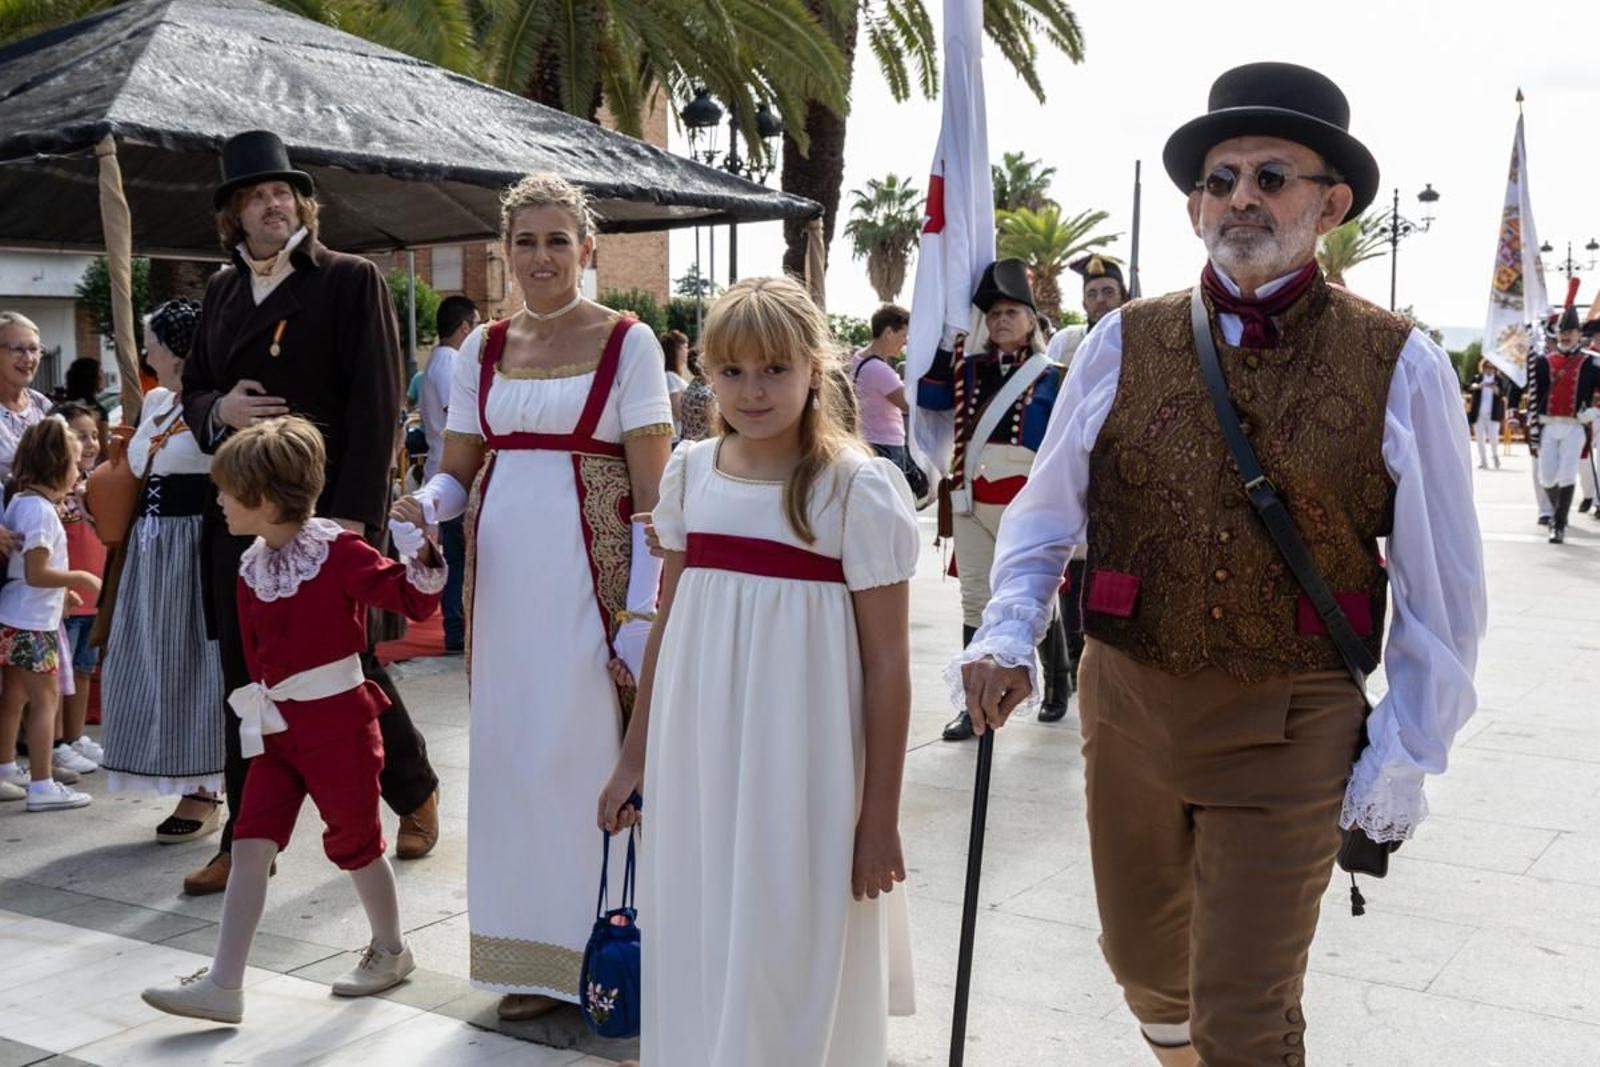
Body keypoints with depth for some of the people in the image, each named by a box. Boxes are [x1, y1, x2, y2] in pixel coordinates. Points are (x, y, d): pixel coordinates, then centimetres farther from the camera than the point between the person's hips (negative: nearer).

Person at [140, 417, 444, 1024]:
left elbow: (414, 601, -17)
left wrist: (421, 557, -34)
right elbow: (255, 649, 15)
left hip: (338, 723, -6)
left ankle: (391, 950, 32)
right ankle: (223, 985, 4)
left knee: (353, 841, 9)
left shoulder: (339, 552, -15)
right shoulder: (251, 566, 6)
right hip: (276, 730, 6)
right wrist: (260, 705, 16)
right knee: (251, 843, 1)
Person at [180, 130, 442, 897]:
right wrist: (219, 409, -7)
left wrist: (352, 512, -17)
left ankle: (415, 792, 30)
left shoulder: (350, 280, -5)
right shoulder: (222, 290, 13)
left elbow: (376, 402, -10)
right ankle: (246, 840, 19)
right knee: (246, 676, 8)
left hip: (326, 509, -5)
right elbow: (193, 387, 19)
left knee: (350, 663, 6)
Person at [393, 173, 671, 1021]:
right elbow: (457, 471, 14)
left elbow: (653, 490, -7)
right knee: (511, 755, 7)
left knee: (582, 752, -4)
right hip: (505, 573, 5)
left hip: (590, 572, -4)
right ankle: (533, 953, 21)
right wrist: (424, 506, -10)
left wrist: (641, 617, -13)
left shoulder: (626, 341, -3)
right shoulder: (482, 349, 11)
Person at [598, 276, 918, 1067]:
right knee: (697, 949, 14)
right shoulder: (691, 473, 4)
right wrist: (635, 757, 14)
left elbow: (887, 660, -9)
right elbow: (668, 621, 12)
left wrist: (880, 815, -10)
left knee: (790, 957, 4)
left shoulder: (857, 488, -10)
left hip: (800, 762, -4)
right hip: (698, 752, 5)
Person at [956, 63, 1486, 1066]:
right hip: (1130, 708, 3)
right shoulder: (1124, 344, -2)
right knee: (1143, 957, 23)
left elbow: (1443, 583, -2)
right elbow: (1047, 514, 5)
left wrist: (1409, 750, -3)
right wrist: (1007, 636, -10)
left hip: (1293, 732, -3)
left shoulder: (1401, 367, -7)